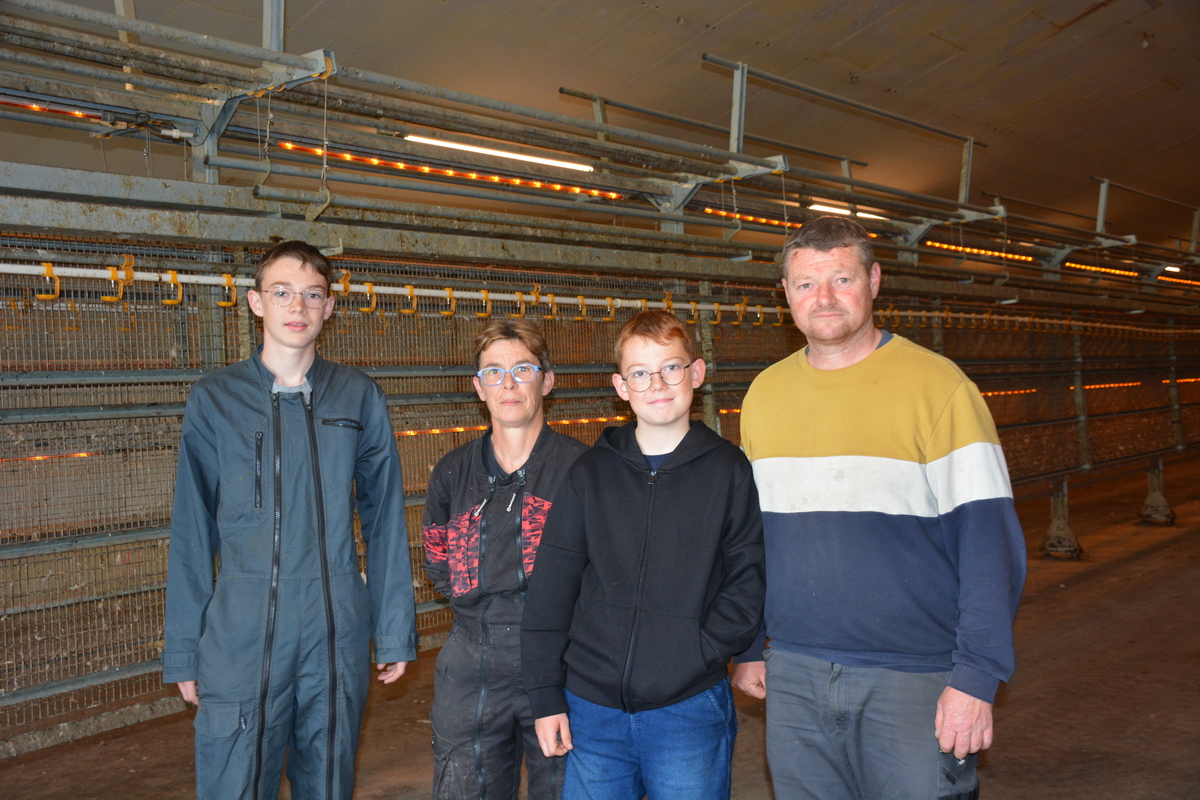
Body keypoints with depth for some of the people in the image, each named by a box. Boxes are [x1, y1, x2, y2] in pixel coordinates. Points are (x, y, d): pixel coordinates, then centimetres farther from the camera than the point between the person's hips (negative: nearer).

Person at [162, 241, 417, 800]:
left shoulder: (359, 397, 4)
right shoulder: (214, 399, 2)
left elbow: (385, 520, 5)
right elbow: (192, 532, 3)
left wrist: (395, 630, 4)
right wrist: (183, 649, 2)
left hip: (338, 628, 1)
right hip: (242, 632, -1)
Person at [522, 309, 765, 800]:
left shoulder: (729, 471, -1)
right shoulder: (589, 473, 3)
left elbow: (748, 580, -1)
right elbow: (551, 589, 4)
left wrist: (701, 654, -14)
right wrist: (545, 696, 1)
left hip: (690, 709, -1)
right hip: (591, 709, 2)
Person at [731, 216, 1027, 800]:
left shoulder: (937, 384, -8)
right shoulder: (764, 392, 6)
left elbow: (989, 538, -11)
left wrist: (976, 675, -16)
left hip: (914, 677, -4)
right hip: (794, 675, 4)